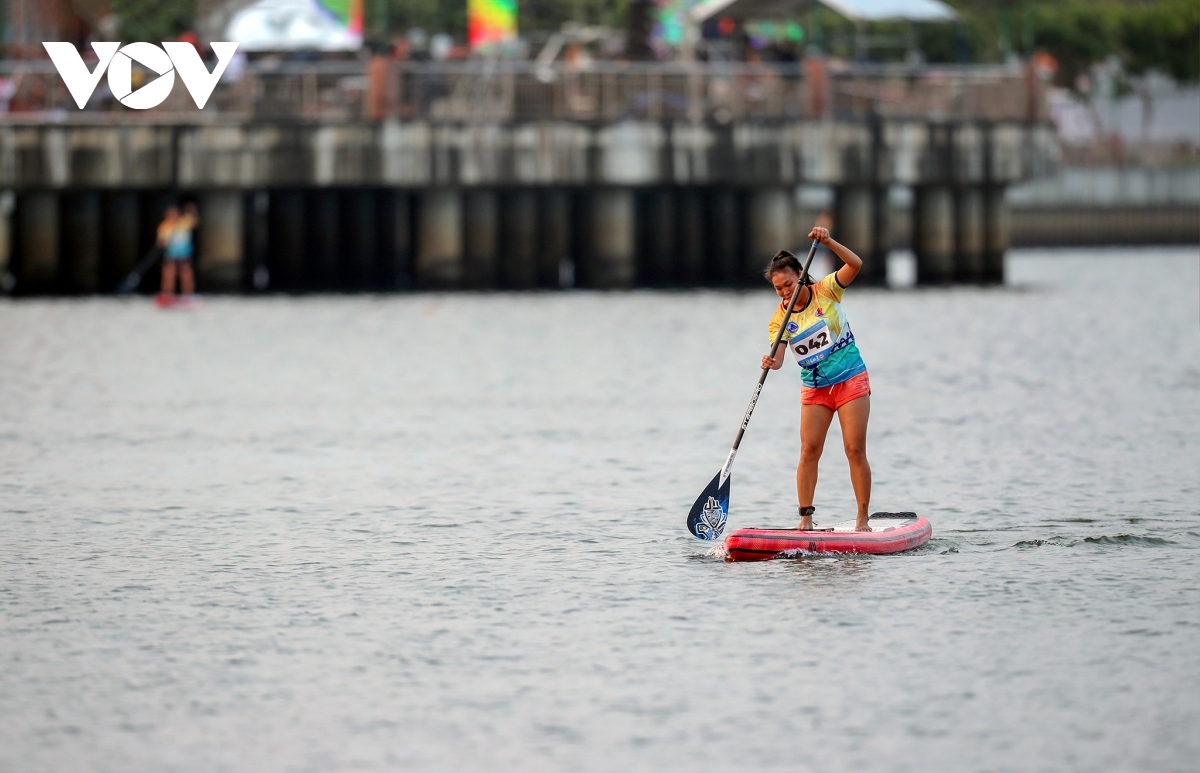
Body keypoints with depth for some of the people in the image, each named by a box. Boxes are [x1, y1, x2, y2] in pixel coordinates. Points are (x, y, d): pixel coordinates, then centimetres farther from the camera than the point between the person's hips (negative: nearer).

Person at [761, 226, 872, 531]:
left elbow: (855, 265, -19)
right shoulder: (780, 319, -3)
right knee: (809, 451, -7)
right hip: (814, 388, 2)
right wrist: (772, 363, -38)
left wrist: (828, 242, -31)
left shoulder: (825, 291, -6)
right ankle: (805, 518, -2)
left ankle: (862, 519, -4)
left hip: (851, 380, -2)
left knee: (855, 450, -7)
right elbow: (778, 357, -15)